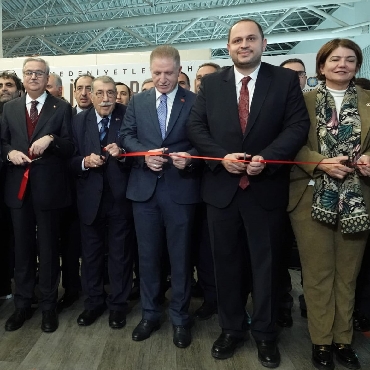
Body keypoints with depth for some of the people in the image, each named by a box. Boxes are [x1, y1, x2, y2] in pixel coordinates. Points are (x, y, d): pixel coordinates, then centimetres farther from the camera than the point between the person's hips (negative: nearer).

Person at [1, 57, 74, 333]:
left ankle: (49, 306, 22)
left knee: (48, 248, 7)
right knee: (22, 248, 13)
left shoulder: (62, 108, 0)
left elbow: (70, 148, -4)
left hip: (48, 187, -3)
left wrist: (51, 139, -22)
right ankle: (23, 304, 28)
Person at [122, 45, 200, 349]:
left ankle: (180, 318, 26)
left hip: (180, 188, -3)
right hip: (144, 187, 3)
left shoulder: (195, 102, 0)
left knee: (180, 256, 8)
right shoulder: (137, 101, 10)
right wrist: (144, 154, -13)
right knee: (148, 255, 13)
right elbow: (127, 136, 6)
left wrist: (189, 157, -23)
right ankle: (150, 314, 31)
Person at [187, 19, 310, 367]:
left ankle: (265, 333, 30)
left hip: (266, 187, -1)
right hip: (221, 186, 2)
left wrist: (265, 158, -17)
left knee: (265, 263, 11)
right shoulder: (211, 83, 7)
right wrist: (222, 157, -13)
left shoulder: (285, 80, 2)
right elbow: (195, 127, 2)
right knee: (226, 262, 12)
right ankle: (231, 328, 30)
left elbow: (298, 126, -4)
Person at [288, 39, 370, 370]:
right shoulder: (304, 100, 5)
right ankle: (321, 341, 20)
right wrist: (321, 163, -18)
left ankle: (343, 340, 27)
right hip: (313, 199, -2)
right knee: (318, 274, 5)